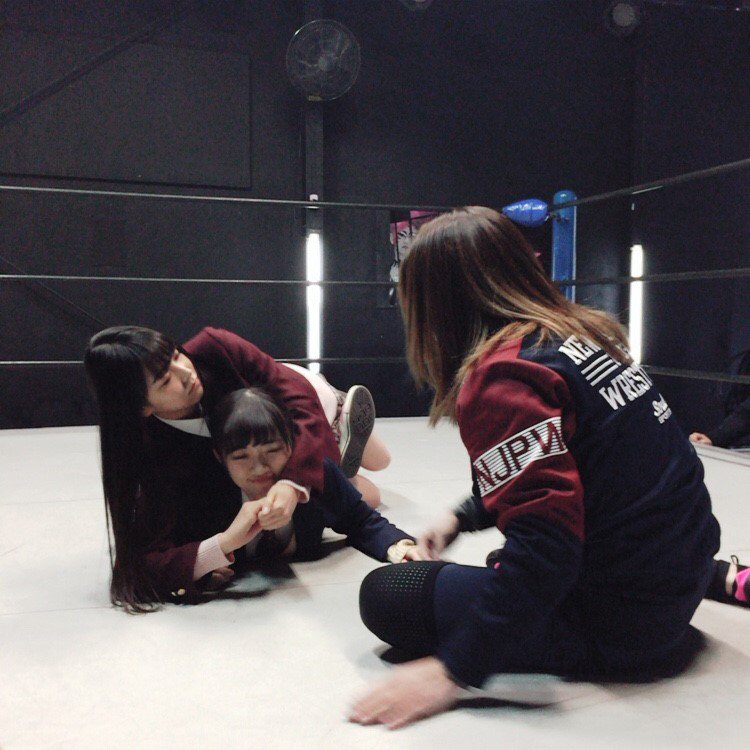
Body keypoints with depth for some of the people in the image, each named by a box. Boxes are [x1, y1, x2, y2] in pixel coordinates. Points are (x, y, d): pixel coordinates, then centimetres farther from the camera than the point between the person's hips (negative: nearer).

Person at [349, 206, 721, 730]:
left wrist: (452, 671, -24)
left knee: (385, 595, -4)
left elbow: (546, 545, -28)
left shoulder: (501, 379, -23)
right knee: (502, 565, 37)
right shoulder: (585, 330, 5)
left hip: (623, 621, -9)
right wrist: (462, 519, 22)